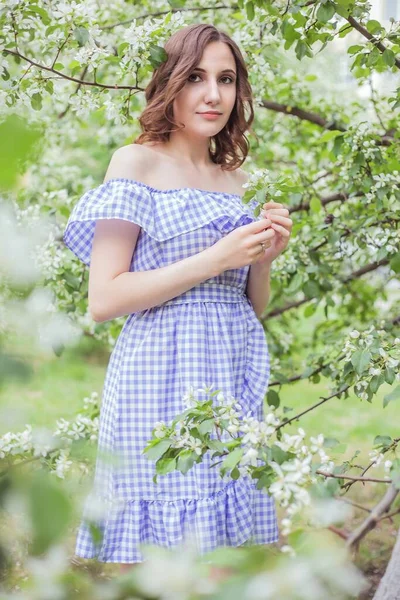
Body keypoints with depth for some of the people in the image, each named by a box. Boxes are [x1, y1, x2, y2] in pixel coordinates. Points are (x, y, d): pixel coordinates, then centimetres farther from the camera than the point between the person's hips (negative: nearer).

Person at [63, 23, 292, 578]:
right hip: (162, 380, -6)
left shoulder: (236, 179, 15)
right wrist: (216, 258, -14)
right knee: (155, 540, -5)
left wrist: (263, 256, -1)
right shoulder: (138, 162, -2)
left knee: (226, 535, 6)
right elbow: (103, 299, -11)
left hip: (234, 382, 6)